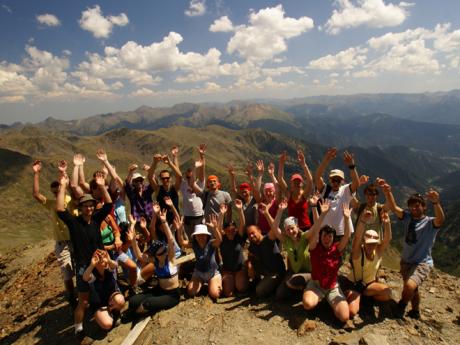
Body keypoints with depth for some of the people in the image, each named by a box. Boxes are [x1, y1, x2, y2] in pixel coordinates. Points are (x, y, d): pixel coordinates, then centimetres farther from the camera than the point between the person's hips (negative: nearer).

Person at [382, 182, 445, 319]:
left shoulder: (430, 222, -14)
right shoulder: (408, 217, -2)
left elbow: (440, 219, -37)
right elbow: (393, 208, -17)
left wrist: (436, 203, -57)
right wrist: (387, 192, -35)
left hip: (422, 263, -5)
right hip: (406, 261, 6)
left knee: (410, 286, -27)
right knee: (412, 289, 22)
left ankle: (401, 306, 2)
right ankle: (415, 312, 48)